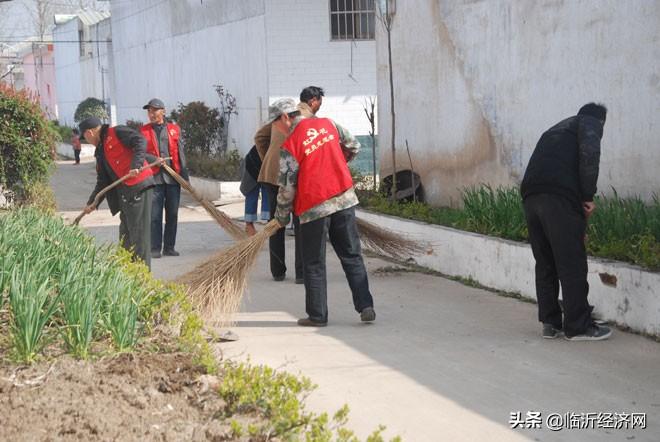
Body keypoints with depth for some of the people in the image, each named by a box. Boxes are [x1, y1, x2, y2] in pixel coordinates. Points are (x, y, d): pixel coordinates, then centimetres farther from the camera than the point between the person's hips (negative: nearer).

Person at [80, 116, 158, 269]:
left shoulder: (117, 133, -1)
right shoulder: (100, 152, 25)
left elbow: (140, 141, -16)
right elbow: (103, 182, 25)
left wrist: (136, 166, -27)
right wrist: (92, 202, 18)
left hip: (139, 186, -10)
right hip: (125, 192, 10)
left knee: (138, 231, -9)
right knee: (126, 232, 13)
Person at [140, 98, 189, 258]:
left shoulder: (174, 129, 10)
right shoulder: (144, 131, 6)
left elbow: (180, 153, 10)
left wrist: (184, 175, 6)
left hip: (173, 178, 2)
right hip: (154, 177, -2)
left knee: (172, 214, 6)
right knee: (155, 215, -3)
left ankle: (169, 247, 15)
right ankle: (155, 249, 1)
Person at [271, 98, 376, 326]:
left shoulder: (289, 146, -10)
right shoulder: (328, 124, 5)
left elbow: (287, 188, -7)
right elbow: (353, 146, 18)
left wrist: (281, 217, 6)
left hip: (314, 208, -4)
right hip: (344, 200, 5)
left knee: (314, 264, 7)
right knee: (352, 256, 10)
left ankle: (317, 315, 10)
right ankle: (365, 306, 5)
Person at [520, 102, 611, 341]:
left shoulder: (556, 129, 35)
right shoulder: (591, 123, 12)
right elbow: (589, 154, -10)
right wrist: (588, 196, -4)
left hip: (530, 195, 7)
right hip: (559, 196, -7)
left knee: (545, 264, 14)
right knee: (572, 264, 0)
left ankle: (550, 323, 18)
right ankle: (578, 326, 4)